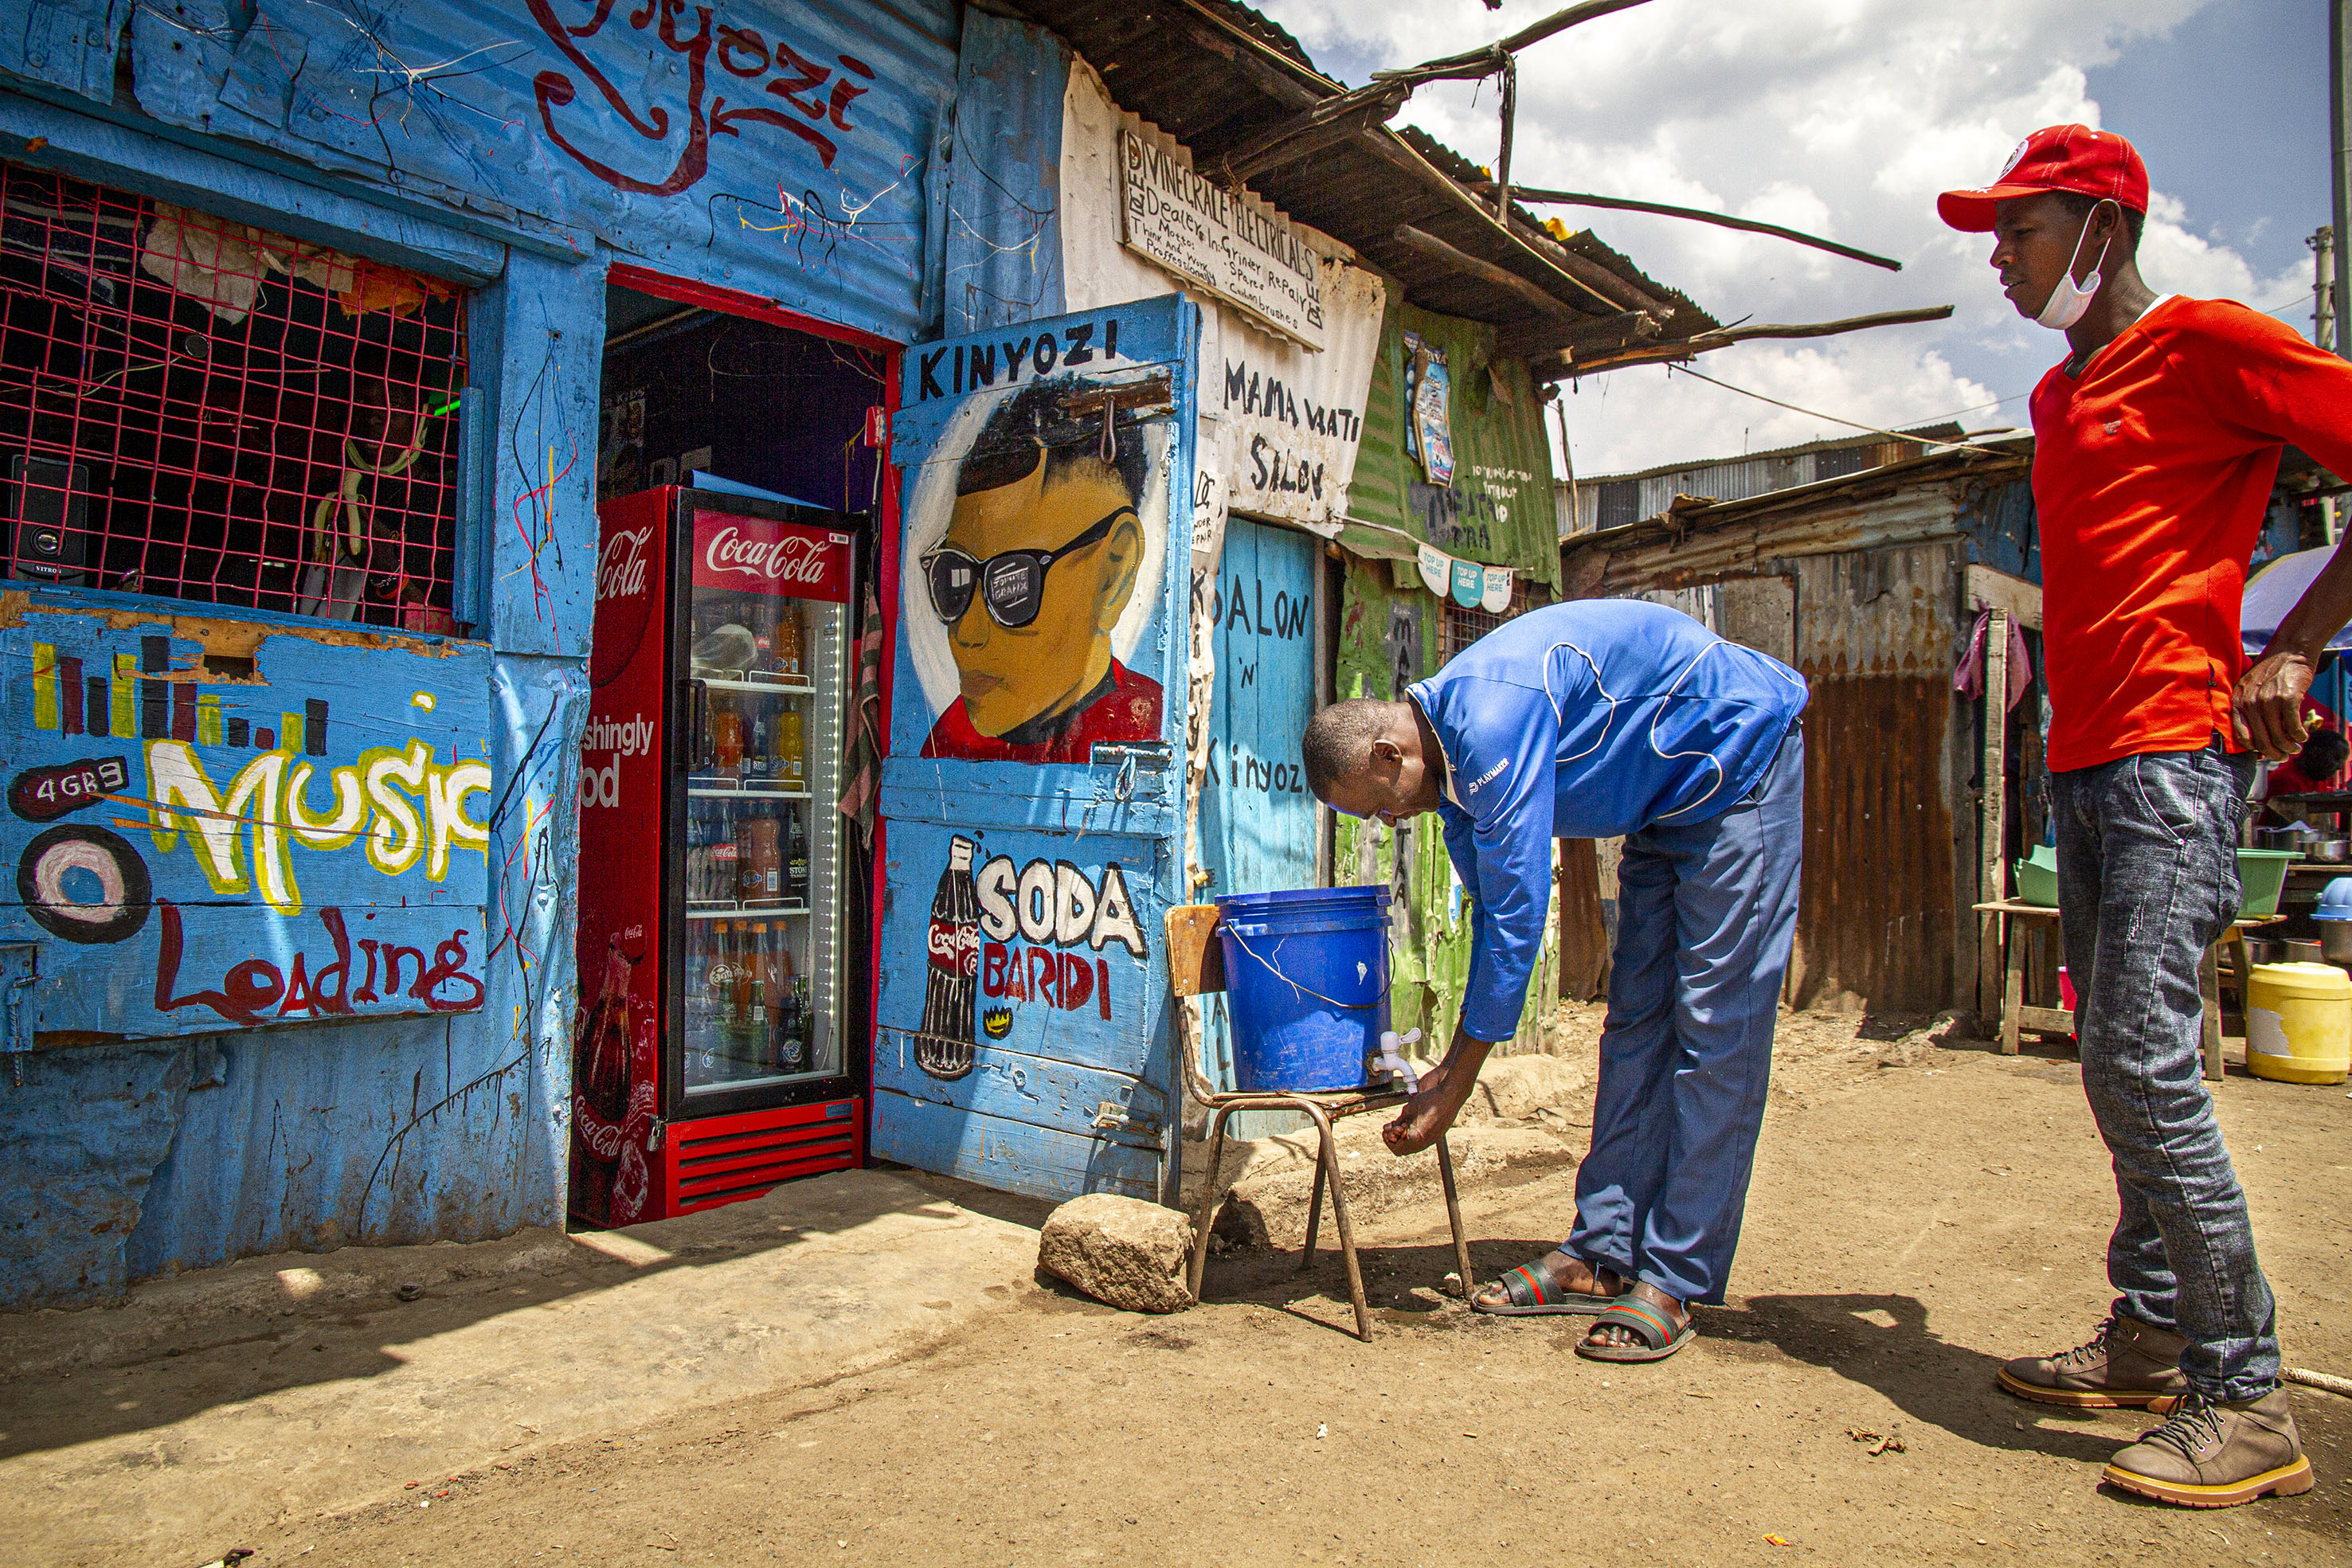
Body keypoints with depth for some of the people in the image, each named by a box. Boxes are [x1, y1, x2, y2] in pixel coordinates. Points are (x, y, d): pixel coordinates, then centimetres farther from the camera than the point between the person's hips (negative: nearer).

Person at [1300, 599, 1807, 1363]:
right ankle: (1604, 1254, 9)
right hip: (1668, 803, 9)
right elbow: (1495, 914, 5)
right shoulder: (1450, 752, -2)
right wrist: (1451, 1068, 5)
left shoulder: (1493, 723, -32)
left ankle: (1673, 1279, -5)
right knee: (1637, 1020, 5)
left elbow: (1517, 916, -30)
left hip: (1742, 760, -9)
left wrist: (1454, 1085, -23)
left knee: (1714, 1026, -9)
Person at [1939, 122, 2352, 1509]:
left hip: (2175, 752, -9)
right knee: (2124, 1065, 11)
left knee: (2143, 1061, -13)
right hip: (2084, 761, 9)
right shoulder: (2058, 397, 21)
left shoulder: (2207, 342, -3)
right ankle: (2152, 1340, 22)